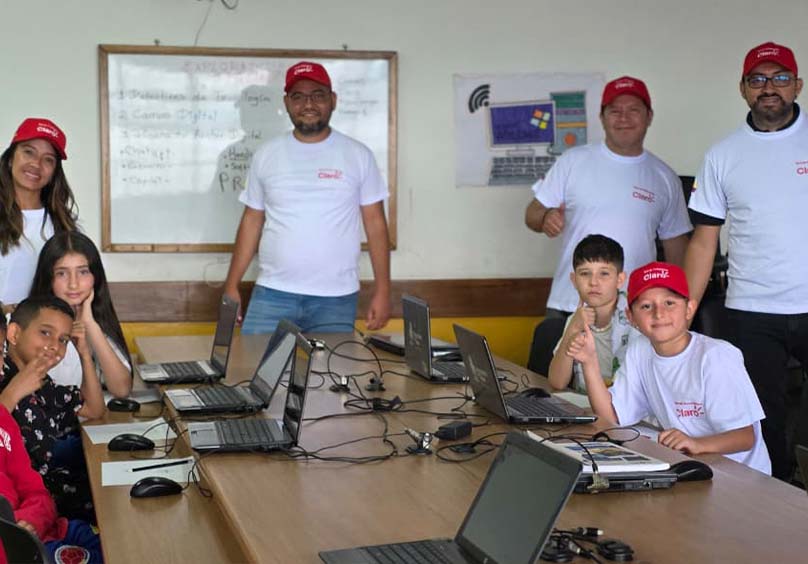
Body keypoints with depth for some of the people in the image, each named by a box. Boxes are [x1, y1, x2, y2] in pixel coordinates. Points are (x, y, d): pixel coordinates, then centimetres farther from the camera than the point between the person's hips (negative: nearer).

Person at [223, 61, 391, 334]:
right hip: (272, 294, 1)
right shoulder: (266, 155, 6)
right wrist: (232, 286, 5)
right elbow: (252, 222, 10)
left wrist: (382, 290, -3)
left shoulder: (358, 155, 2)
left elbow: (375, 223, 3)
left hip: (336, 298, -1)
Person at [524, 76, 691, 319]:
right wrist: (546, 218, -19)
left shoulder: (665, 178, 9)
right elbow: (532, 214, 4)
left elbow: (675, 242, 14)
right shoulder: (572, 162, 3)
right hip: (569, 306, -1)